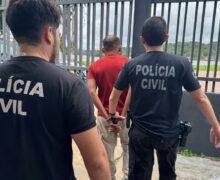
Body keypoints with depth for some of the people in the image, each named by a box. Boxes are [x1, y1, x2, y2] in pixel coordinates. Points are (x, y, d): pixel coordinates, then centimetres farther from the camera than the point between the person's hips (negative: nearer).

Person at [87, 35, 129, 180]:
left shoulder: (94, 66, 2)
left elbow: (91, 92, -11)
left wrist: (107, 117, -12)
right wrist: (123, 115, -13)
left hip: (104, 116, 1)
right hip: (125, 115, -1)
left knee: (107, 151, 14)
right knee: (128, 148, 19)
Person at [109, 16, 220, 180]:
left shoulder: (131, 65, -9)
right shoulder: (181, 63, -11)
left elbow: (114, 97, 0)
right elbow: (201, 99, -6)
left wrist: (112, 118, 17)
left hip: (140, 132, 0)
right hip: (169, 132, 1)